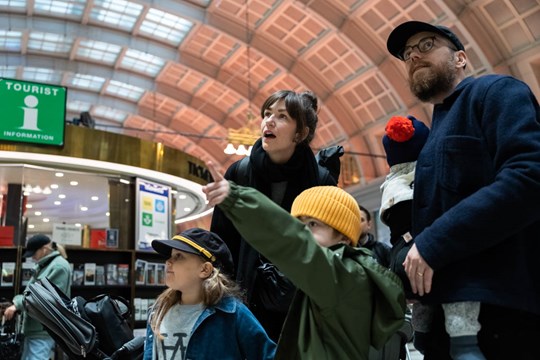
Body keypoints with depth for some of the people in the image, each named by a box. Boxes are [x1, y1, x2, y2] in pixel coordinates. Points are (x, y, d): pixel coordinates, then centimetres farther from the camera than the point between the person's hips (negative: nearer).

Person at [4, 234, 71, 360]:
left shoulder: (59, 266, -12)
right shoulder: (43, 266, 20)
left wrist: (18, 305, -15)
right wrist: (17, 301, 1)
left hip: (44, 330, -10)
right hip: (34, 328, 10)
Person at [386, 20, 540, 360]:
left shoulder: (496, 92, -2)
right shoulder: (434, 135, 23)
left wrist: (433, 243, -18)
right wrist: (408, 259, 3)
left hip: (507, 306, -8)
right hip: (452, 311, 8)